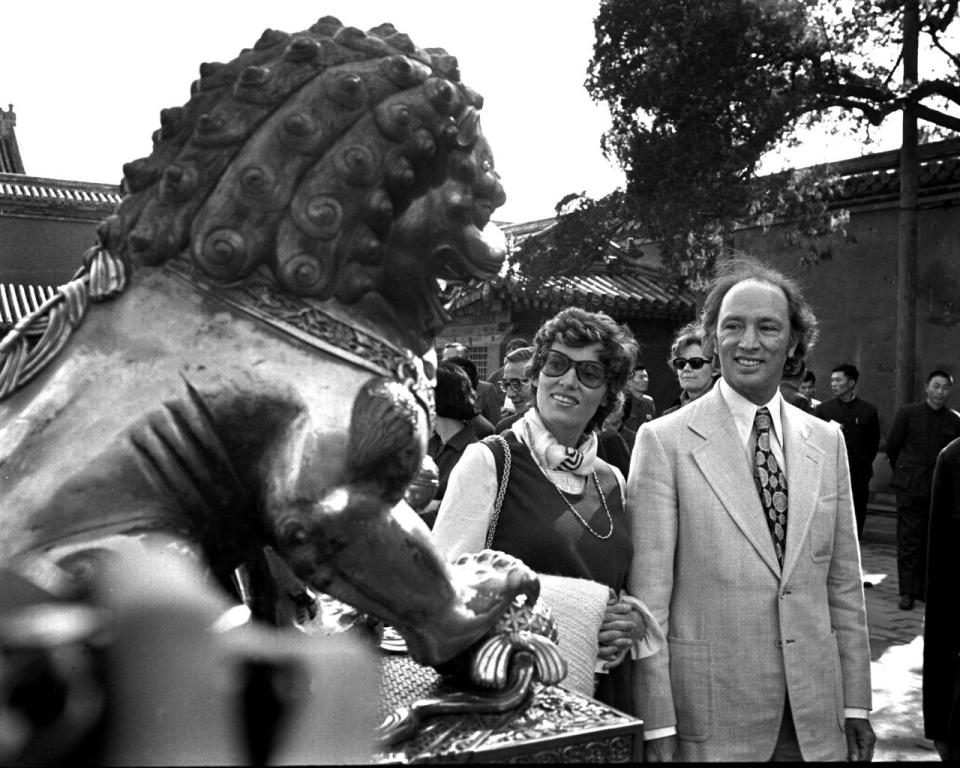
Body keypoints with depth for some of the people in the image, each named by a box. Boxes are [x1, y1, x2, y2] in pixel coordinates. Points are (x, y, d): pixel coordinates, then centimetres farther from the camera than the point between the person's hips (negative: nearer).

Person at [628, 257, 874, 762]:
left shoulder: (826, 441, 6)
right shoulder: (663, 441, -9)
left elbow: (844, 584, 9)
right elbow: (648, 596, -11)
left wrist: (856, 704, 7)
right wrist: (657, 727, -12)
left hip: (817, 715, 4)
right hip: (709, 717, -4)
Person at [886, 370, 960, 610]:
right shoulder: (908, 413, -2)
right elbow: (892, 446, 5)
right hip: (910, 488, -2)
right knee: (908, 539, -1)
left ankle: (925, 588, 15)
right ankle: (907, 591, 4)